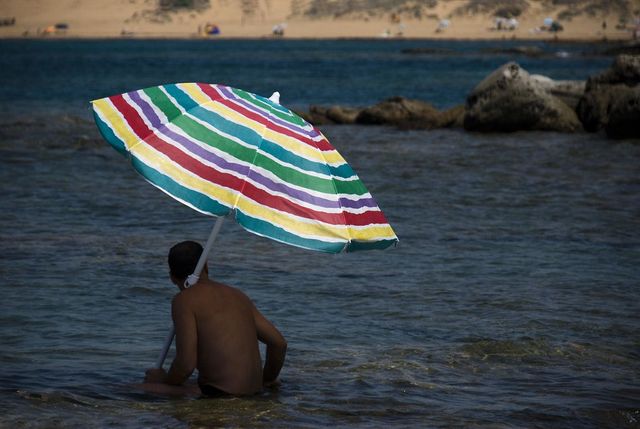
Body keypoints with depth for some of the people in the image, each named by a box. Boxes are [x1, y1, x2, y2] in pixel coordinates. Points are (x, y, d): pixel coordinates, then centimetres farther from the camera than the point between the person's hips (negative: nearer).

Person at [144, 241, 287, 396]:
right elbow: (279, 342, 18)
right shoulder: (237, 295, 19)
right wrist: (267, 381, 33)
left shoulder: (184, 300, -3)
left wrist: (164, 382, 8)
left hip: (217, 395, -8)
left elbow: (186, 363, -13)